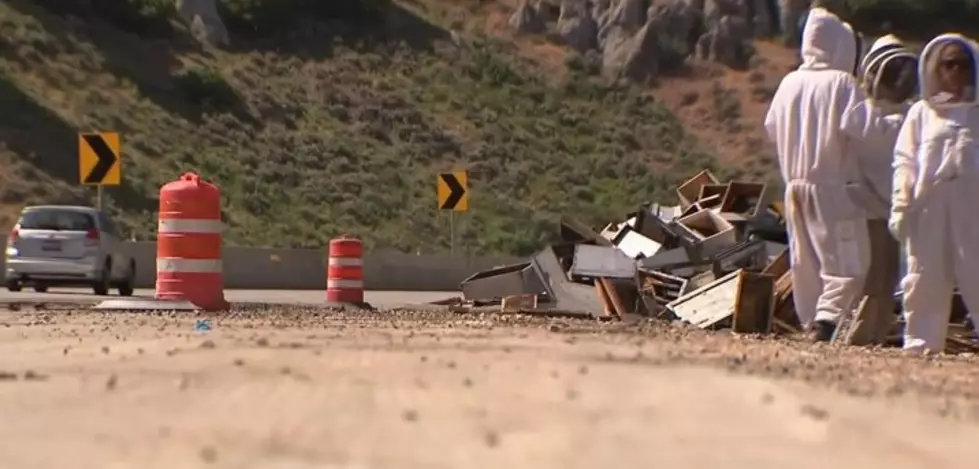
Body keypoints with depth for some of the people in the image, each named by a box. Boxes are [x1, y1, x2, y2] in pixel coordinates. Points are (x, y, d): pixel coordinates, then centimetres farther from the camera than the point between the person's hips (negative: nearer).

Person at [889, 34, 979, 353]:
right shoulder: (921, 113, 14)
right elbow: (905, 161, 9)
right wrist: (901, 203, -4)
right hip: (928, 210, 1)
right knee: (925, 281, 4)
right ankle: (921, 345, 9)